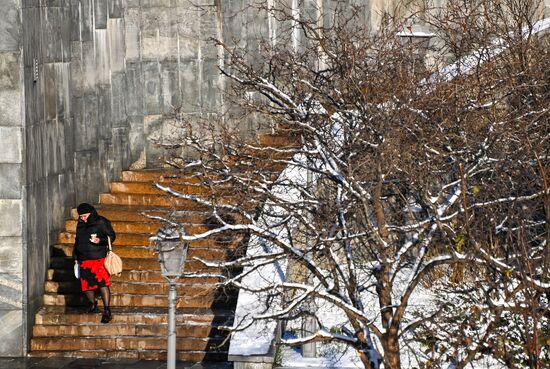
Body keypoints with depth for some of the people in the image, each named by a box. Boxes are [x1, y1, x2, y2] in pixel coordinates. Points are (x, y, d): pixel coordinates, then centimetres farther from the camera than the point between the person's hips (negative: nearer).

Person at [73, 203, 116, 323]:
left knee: (103, 284, -15)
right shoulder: (80, 225, 15)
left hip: (99, 258, -6)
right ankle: (93, 304, 34)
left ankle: (107, 311, -15)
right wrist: (75, 257, 24)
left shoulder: (101, 222, -4)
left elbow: (112, 236, -4)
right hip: (84, 260, 6)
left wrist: (100, 240, -22)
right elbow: (77, 241, 26)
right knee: (86, 285, 9)